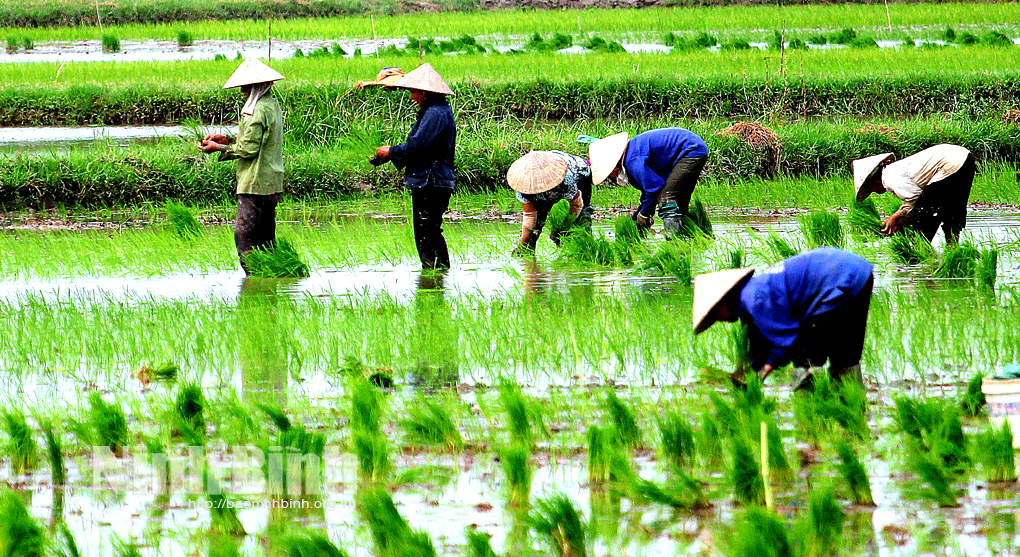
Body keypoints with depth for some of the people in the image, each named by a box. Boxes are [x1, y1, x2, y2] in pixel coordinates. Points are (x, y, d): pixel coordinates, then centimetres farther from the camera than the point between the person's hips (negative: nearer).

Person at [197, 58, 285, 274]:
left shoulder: (257, 111, -17)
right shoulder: (273, 106, 13)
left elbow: (249, 149, -18)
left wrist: (219, 148, -7)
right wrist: (227, 140, 16)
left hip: (255, 183, -10)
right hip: (273, 184, 10)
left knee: (244, 236, -9)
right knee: (266, 237, 14)